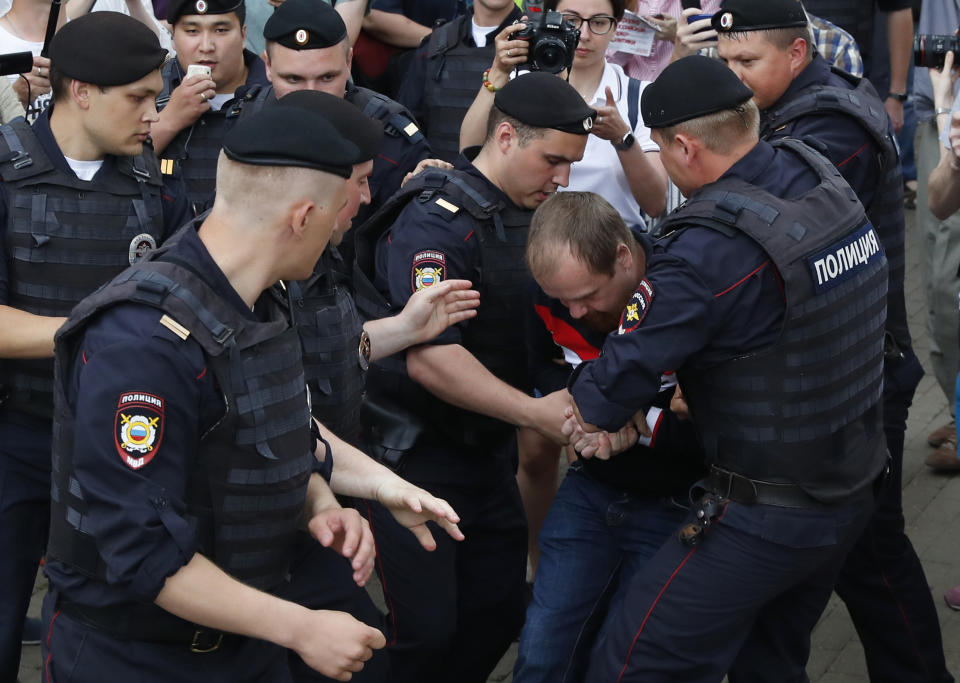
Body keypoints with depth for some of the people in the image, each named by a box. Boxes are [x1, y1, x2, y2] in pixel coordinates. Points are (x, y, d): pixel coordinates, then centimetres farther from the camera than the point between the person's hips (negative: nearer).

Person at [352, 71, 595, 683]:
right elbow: (428, 358, -28)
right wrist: (536, 412, -28)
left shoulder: (529, 216, 9)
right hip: (417, 453, -8)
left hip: (490, 449, 8)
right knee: (426, 629, -7)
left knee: (501, 610, 11)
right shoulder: (436, 221, -19)